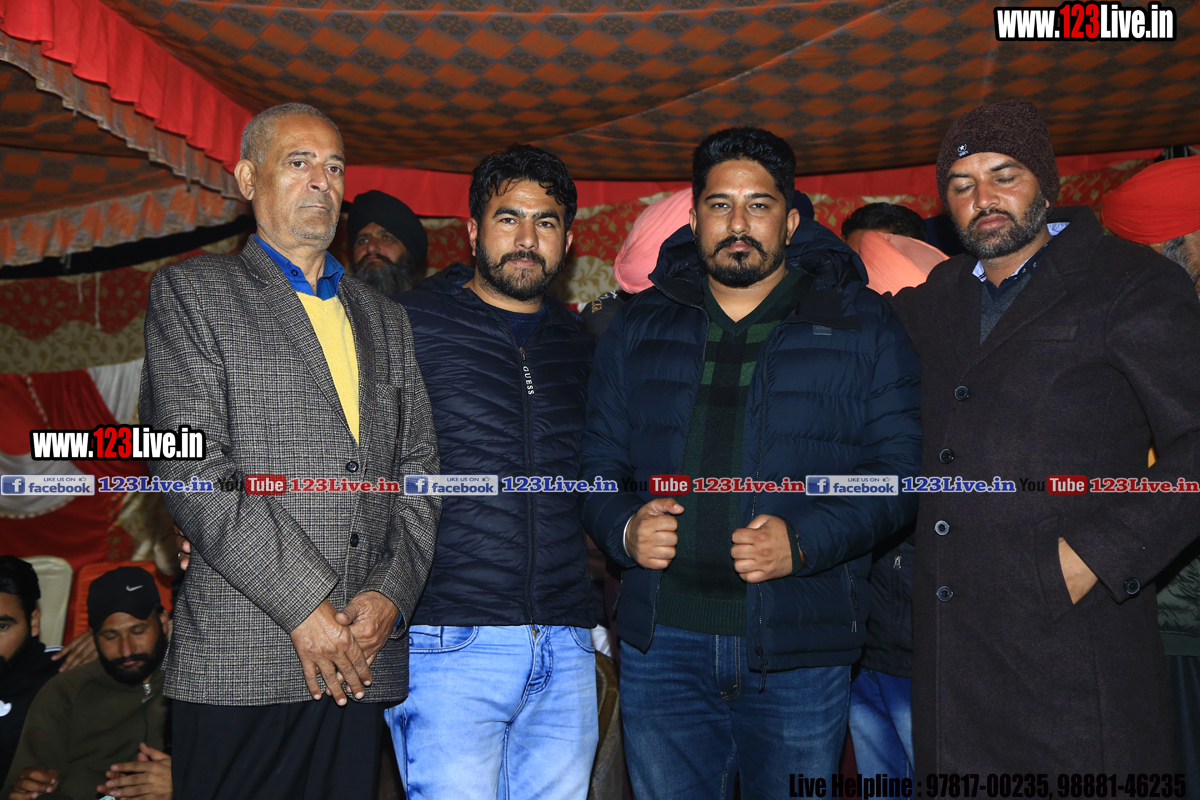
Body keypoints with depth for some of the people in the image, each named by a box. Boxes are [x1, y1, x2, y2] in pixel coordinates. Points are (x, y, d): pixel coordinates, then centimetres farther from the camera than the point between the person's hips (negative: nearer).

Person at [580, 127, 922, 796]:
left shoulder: (861, 324, 3)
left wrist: (805, 541, -16)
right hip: (662, 644, 2)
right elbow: (597, 460, 13)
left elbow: (903, 466, -2)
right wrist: (624, 527, -8)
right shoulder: (640, 328, 10)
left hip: (800, 651, -1)